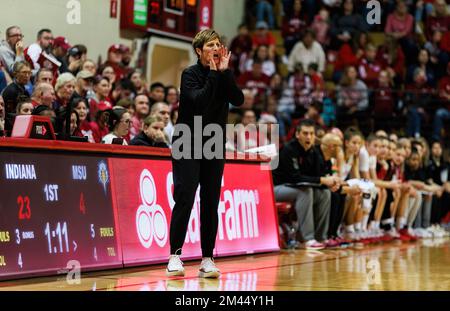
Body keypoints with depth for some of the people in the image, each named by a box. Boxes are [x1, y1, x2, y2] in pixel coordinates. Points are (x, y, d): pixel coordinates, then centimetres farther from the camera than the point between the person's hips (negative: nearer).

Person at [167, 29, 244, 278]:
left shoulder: (223, 75, 7)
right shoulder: (190, 74, -6)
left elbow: (238, 100, -9)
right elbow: (199, 100, -23)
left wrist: (224, 72, -14)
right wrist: (213, 73, -17)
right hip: (187, 145, -4)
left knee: (211, 203, 2)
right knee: (185, 199, -11)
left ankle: (207, 259, 4)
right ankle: (174, 256, -5)